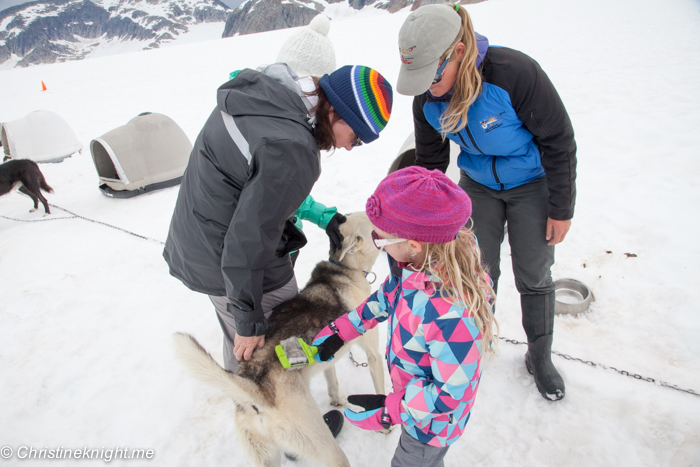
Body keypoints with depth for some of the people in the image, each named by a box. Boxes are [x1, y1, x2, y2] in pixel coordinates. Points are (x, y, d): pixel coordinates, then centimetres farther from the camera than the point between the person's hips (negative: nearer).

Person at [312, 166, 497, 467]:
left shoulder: (453, 315, -45)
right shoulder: (416, 266, -19)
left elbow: (451, 391, -32)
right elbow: (385, 298, 2)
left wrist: (388, 411, -26)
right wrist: (338, 332, 5)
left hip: (433, 421, -7)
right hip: (413, 394, 7)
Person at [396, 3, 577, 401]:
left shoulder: (514, 73, -32)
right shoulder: (427, 100, -17)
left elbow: (559, 141, -21)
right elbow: (430, 162, -2)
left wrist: (561, 209, -15)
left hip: (532, 184, -3)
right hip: (478, 185, 4)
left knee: (534, 275, 5)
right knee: (480, 270, 8)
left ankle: (540, 357, 28)